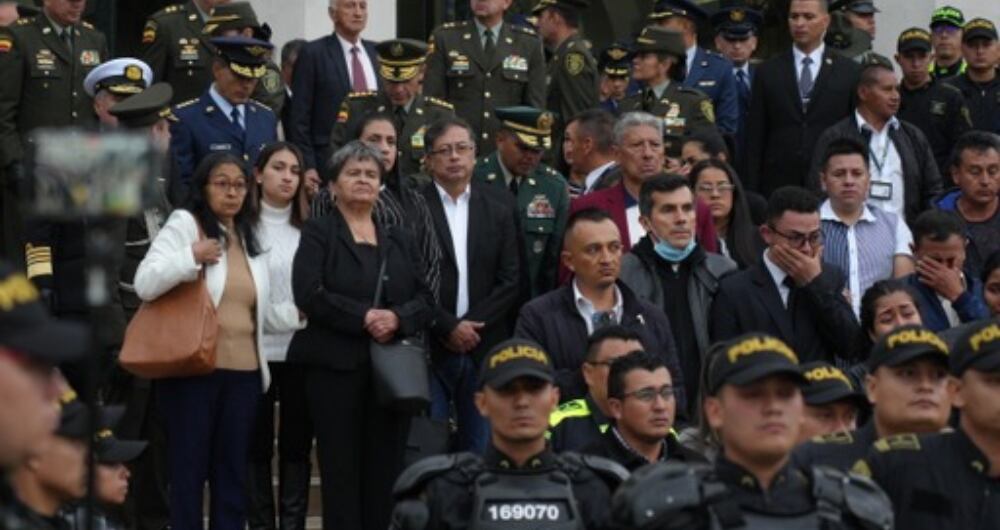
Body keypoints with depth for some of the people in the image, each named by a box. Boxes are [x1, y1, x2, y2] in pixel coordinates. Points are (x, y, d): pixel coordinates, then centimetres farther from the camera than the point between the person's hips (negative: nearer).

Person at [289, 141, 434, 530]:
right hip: (336, 367, -4)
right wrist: (364, 316, -16)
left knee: (385, 472, 2)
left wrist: (397, 318, -11)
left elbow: (425, 300, 9)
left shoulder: (400, 239, 17)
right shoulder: (317, 233, 4)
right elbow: (309, 294, -11)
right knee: (341, 471, -4)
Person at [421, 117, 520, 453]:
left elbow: (510, 280, 5)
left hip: (483, 349, 3)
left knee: (482, 448, 4)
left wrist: (472, 326, -6)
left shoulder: (498, 211, 11)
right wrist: (448, 327, -11)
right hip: (429, 348, -3)